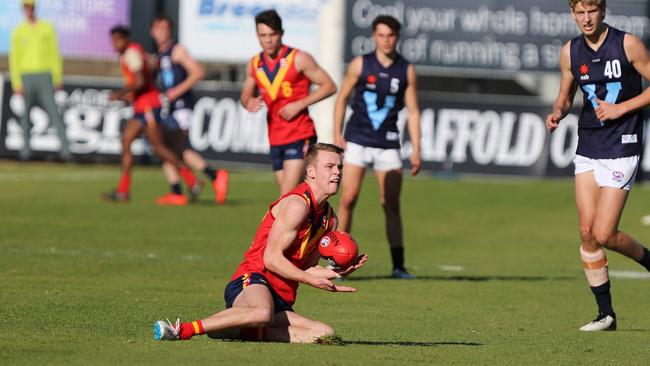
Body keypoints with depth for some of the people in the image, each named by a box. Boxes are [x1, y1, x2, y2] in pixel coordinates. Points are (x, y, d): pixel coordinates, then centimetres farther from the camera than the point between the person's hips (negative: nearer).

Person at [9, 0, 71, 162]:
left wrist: (57, 78, 4)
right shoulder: (18, 32, 7)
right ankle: (26, 148, 13)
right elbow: (14, 59, 4)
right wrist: (16, 83, -5)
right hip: (26, 77, 1)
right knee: (25, 113, 5)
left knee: (53, 111, -10)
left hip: (44, 76, -1)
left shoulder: (47, 28, 7)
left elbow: (55, 54, 9)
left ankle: (65, 149, -15)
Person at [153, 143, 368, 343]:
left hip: (281, 300, 9)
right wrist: (311, 280, -15)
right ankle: (185, 329, -34)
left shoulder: (329, 218, 19)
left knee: (325, 333, -14)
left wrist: (338, 272, 5)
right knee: (263, 312, -43)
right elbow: (271, 258, -13)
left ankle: (240, 330, -12)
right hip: (252, 280, -9)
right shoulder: (297, 204, -8)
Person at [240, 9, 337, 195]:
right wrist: (249, 102, -5)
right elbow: (245, 95, 20)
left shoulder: (299, 59, -8)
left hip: (300, 137, -6)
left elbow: (329, 86, -6)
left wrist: (299, 104, -16)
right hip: (275, 139, 6)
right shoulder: (255, 64, 8)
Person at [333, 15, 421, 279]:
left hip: (388, 145, 1)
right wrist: (337, 135, -1)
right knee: (348, 200, -7)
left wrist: (416, 150, 0)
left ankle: (398, 266, 2)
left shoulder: (407, 70, 3)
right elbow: (342, 98, 7)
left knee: (391, 205, -1)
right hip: (357, 141, -1)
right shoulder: (360, 64, -1)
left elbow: (413, 111, 5)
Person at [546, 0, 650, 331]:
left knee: (604, 235, -11)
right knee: (586, 233, 0)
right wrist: (558, 113, -4)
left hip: (621, 147, -5)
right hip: (587, 148, 5)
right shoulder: (570, 52, 5)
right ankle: (605, 314, 10)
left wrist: (621, 108, -13)